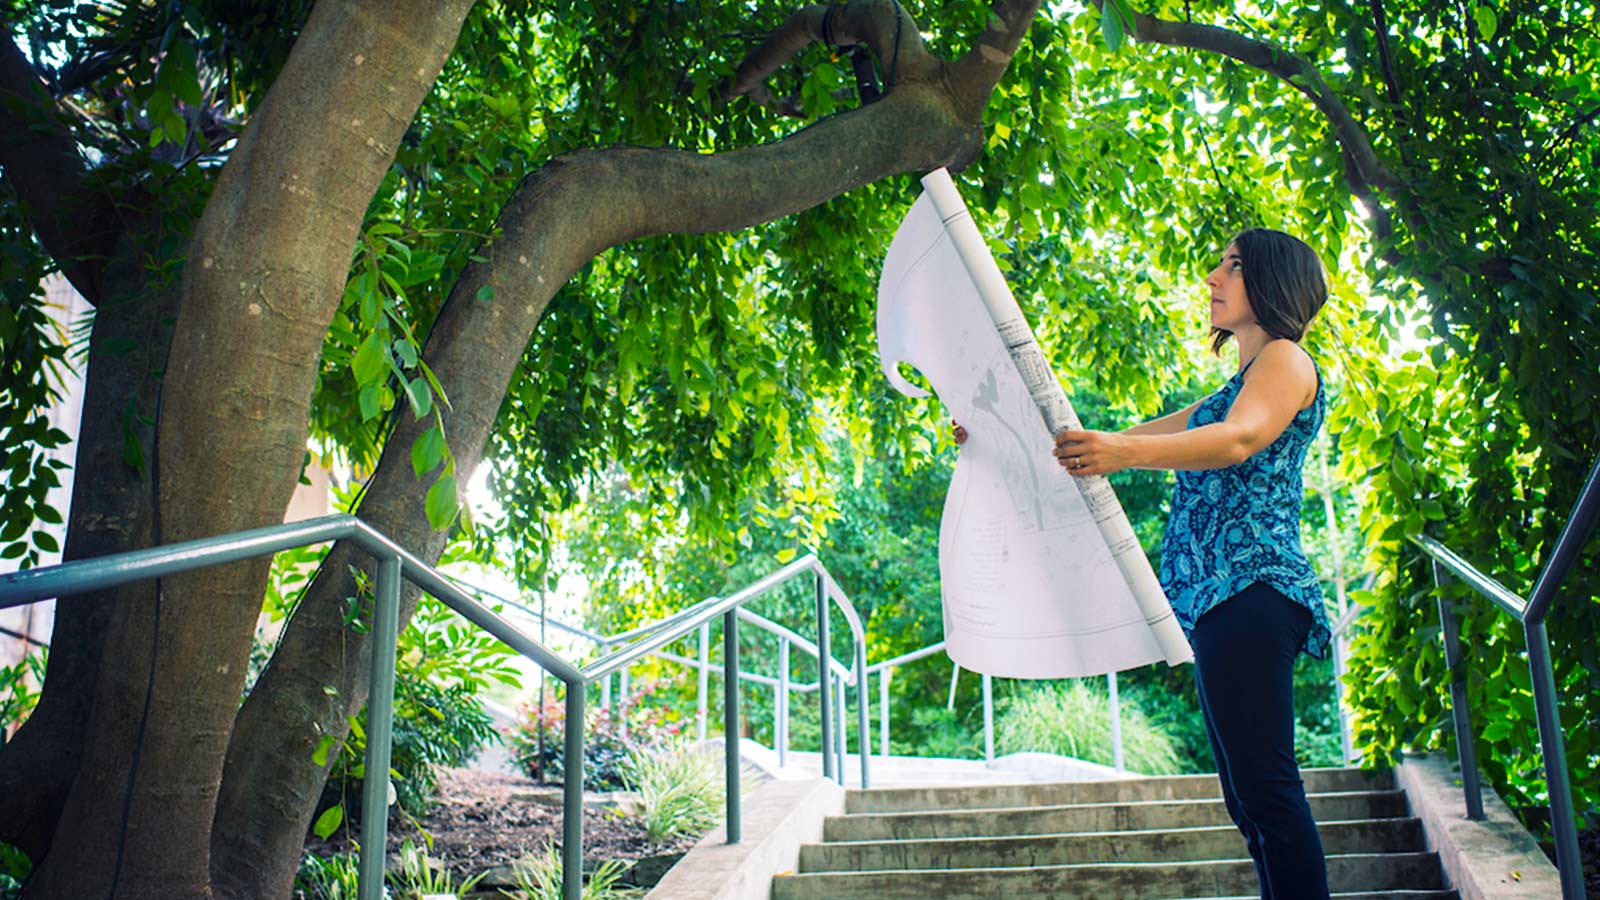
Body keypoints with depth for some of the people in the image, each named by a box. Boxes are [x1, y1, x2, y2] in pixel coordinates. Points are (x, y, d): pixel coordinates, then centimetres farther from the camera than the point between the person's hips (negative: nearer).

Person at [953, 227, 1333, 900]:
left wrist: (1127, 452, -38)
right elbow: (1125, 442, 31)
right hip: (1218, 598, 10)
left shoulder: (1286, 359, 1)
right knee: (1249, 796, 6)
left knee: (1265, 787, -15)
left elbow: (1240, 439, -20)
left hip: (1251, 590, -10)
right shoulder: (1233, 390, 30)